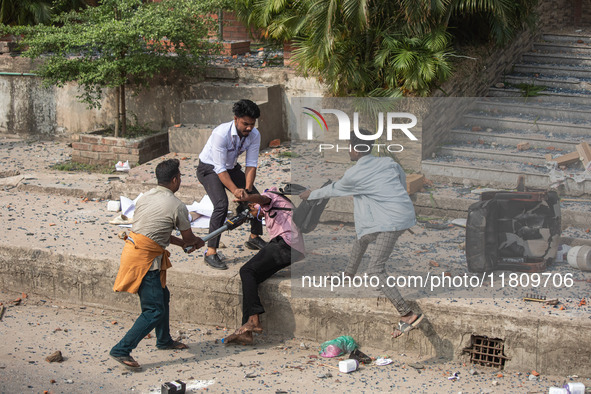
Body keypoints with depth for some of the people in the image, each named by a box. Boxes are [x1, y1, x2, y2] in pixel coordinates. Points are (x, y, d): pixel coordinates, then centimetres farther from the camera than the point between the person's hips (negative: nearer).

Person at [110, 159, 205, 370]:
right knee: (154, 311, -5)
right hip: (145, 259, -9)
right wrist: (199, 242, 27)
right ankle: (121, 350, -9)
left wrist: (183, 243, 28)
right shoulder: (177, 206, -10)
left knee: (162, 295, 25)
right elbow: (189, 238, 3)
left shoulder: (145, 197, 12)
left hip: (133, 248, 9)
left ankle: (164, 340, 42)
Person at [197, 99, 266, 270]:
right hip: (210, 168, -6)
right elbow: (220, 169, -32)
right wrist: (235, 190, -37)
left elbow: (251, 164, -14)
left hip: (231, 167, 7)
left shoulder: (254, 135, -17)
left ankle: (254, 238, 26)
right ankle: (211, 253, -23)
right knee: (221, 205, -25)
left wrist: (247, 188, -26)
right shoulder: (221, 133, -34)